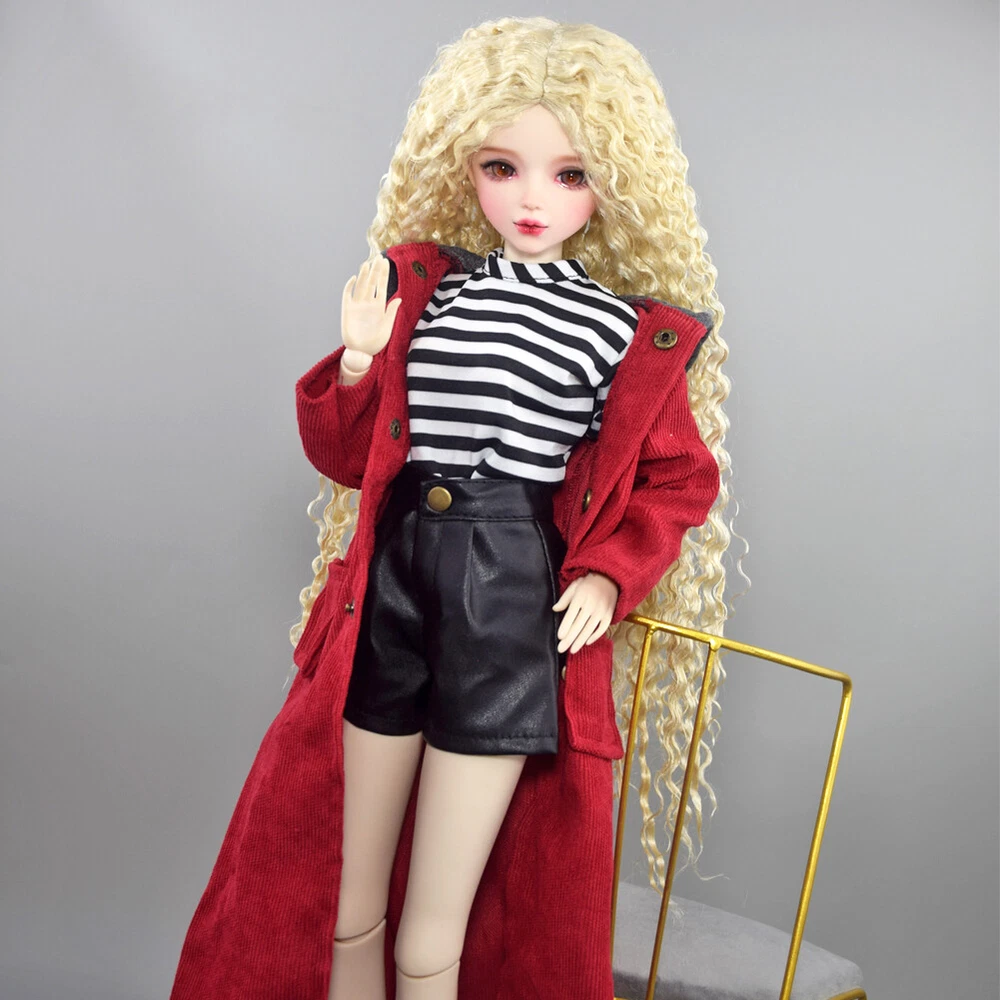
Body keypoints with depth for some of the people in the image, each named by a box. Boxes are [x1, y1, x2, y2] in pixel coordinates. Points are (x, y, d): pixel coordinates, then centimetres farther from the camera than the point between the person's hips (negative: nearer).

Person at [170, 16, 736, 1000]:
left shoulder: (633, 333, 0)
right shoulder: (417, 286, 6)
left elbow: (680, 478, 8)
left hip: (516, 603, -2)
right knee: (343, 914, 15)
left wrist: (609, 573, -6)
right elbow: (349, 457, 8)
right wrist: (360, 362, -9)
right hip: (390, 582, 3)